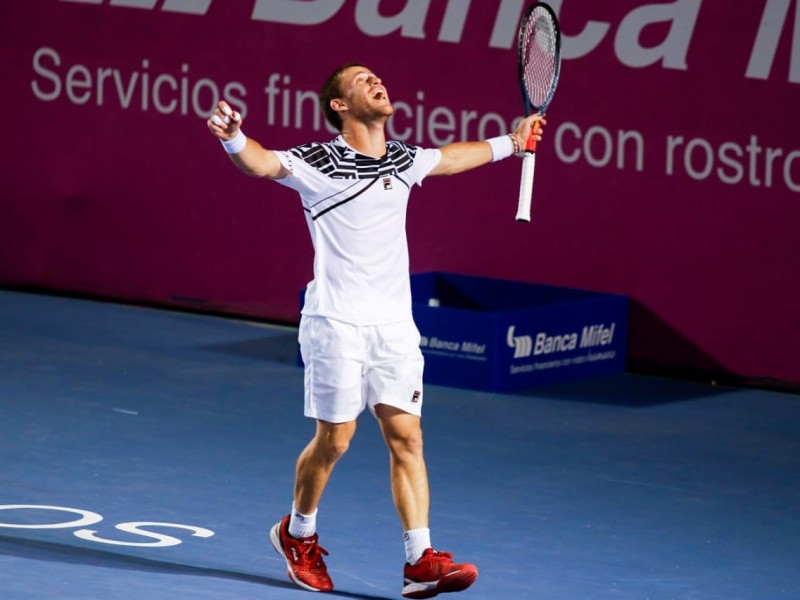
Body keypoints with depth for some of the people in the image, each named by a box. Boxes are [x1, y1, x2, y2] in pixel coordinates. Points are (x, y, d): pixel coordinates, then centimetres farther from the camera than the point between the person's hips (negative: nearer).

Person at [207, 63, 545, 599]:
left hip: (395, 324, 5)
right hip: (337, 323, -5)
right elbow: (262, 162, -26)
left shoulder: (403, 160, 10)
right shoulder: (319, 163, -9)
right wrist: (233, 138, -47)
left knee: (406, 436, -2)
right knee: (335, 438, 0)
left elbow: (449, 157, 32)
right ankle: (298, 534, 25)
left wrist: (508, 143, 41)